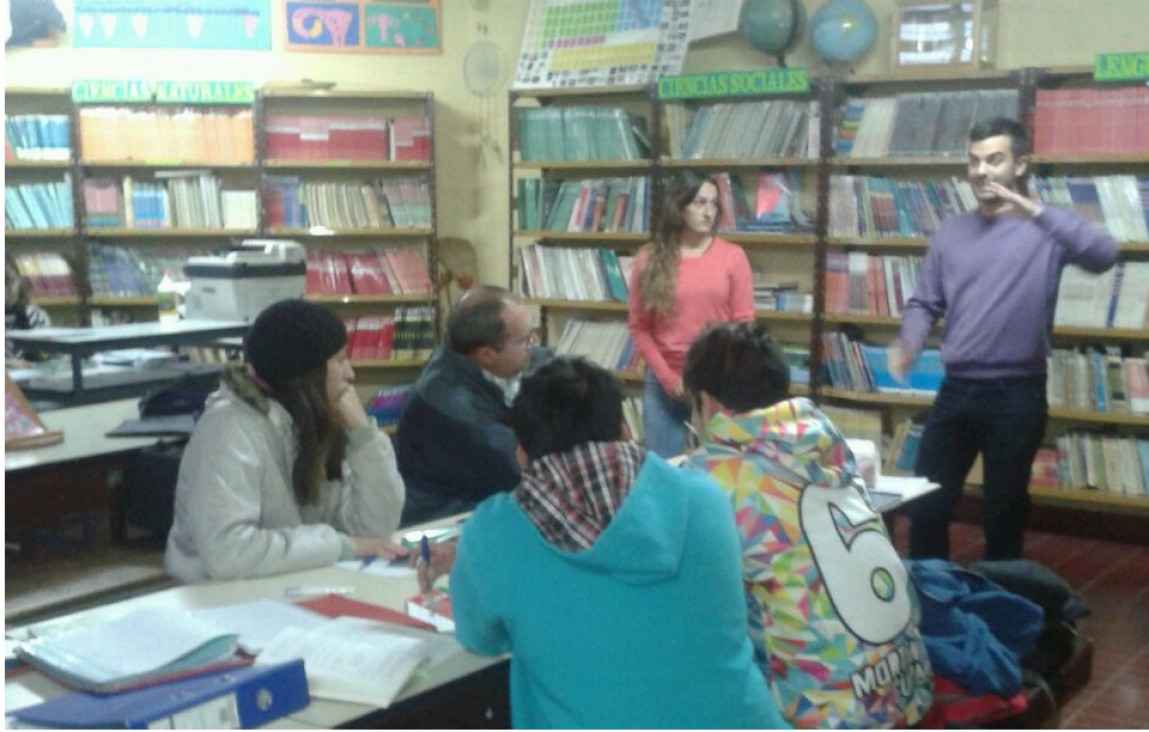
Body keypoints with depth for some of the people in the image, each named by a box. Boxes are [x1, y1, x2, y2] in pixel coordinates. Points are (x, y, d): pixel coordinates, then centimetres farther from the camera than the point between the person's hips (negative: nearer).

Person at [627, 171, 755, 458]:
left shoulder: (733, 256, 1)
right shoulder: (650, 259, 2)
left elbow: (744, 323, 1)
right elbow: (638, 327, 3)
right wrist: (667, 377, -6)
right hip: (663, 384, 1)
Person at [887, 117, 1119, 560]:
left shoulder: (1045, 229, -5)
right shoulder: (951, 233, 9)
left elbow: (1104, 255, -24)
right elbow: (924, 303, 9)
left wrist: (1036, 212, -33)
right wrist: (907, 344, -12)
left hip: (1017, 394, -4)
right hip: (956, 390, 4)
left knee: (1003, 513, 11)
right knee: (926, 507, 9)